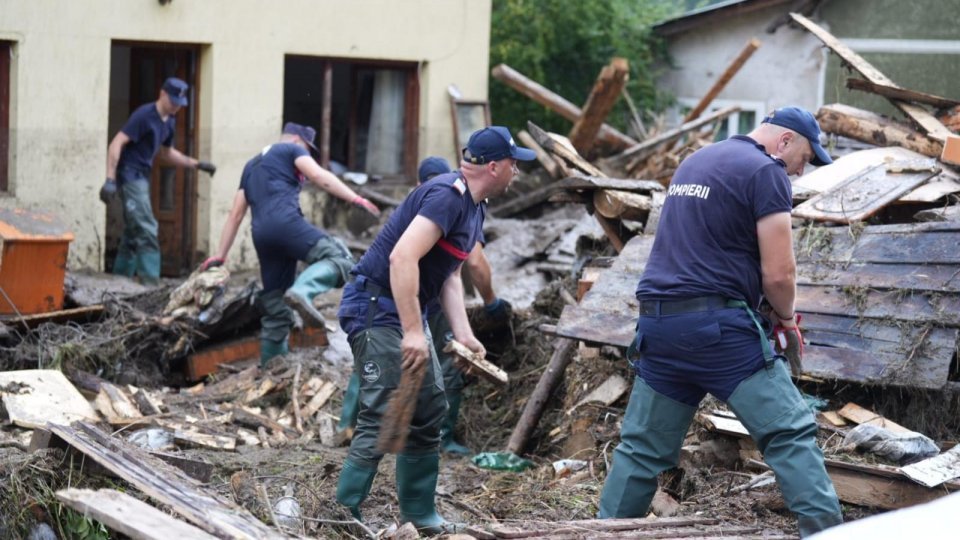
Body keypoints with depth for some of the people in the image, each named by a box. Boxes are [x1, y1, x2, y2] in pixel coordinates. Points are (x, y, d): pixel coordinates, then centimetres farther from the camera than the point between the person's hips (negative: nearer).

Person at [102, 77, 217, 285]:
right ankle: (150, 283, -15)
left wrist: (197, 164, 18)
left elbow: (166, 154, 27)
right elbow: (117, 143, -19)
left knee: (132, 234, 13)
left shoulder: (169, 121, 13)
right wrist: (110, 180, -26)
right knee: (147, 232, -13)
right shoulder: (144, 115, -14)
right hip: (130, 175, -9)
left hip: (142, 177, 9)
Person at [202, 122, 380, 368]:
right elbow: (319, 176, -3)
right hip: (285, 222, -7)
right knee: (338, 256, -16)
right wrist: (355, 199, -9)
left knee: (275, 311, 10)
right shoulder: (292, 149, 16)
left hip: (262, 234, 7)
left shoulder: (251, 165, 34)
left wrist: (221, 255, 29)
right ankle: (302, 291, -41)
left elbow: (235, 214, 31)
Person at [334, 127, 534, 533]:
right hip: (376, 309, -11)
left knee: (429, 412, 14)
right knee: (382, 419, -13)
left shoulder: (473, 207, 12)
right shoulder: (447, 196, -20)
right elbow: (402, 258, -29)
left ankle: (419, 513, 23)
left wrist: (463, 334, 2)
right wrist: (413, 332, -30)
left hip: (406, 314, 11)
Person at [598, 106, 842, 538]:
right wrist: (787, 320, 10)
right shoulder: (765, 170, -4)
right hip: (718, 324, -8)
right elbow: (778, 272, -9)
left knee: (643, 446, 12)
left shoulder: (694, 162, 22)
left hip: (657, 321, 8)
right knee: (790, 434, -5)